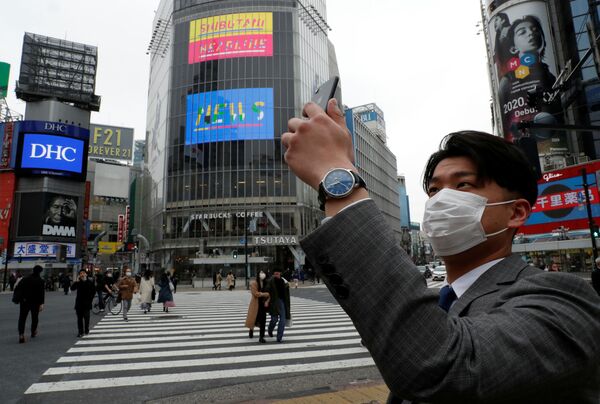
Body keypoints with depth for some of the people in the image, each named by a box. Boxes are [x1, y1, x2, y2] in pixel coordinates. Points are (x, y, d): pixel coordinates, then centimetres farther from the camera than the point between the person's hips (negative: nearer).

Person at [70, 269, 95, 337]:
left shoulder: (90, 282, 0)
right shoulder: (78, 282, 4)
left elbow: (93, 291, 6)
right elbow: (72, 288, -10)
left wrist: (90, 298, 0)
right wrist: (77, 281, -17)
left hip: (87, 303, -2)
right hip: (79, 303, 2)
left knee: (86, 317, -1)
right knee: (79, 318, 4)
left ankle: (86, 330, 13)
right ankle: (80, 332, 11)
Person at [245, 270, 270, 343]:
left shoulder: (265, 283, 6)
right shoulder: (253, 283, -10)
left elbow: (268, 293, 7)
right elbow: (256, 293, -17)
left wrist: (267, 301, -9)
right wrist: (265, 294, -14)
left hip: (263, 304, 4)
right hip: (255, 304, -4)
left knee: (263, 321, 0)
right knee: (254, 320, 5)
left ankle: (261, 337, 10)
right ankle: (251, 329, 39)